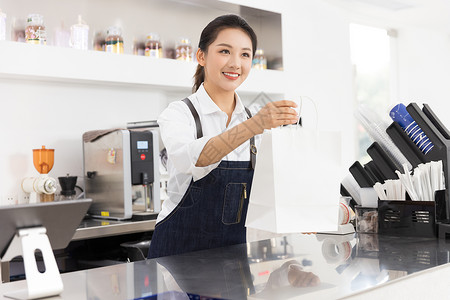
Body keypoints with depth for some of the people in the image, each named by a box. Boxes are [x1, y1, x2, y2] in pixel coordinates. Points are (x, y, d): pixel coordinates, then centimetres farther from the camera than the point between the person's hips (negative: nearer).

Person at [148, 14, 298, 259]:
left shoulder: (253, 119, 7)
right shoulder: (179, 113, -8)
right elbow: (188, 159, -29)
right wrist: (253, 126, -40)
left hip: (235, 249, 4)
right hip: (180, 248, -4)